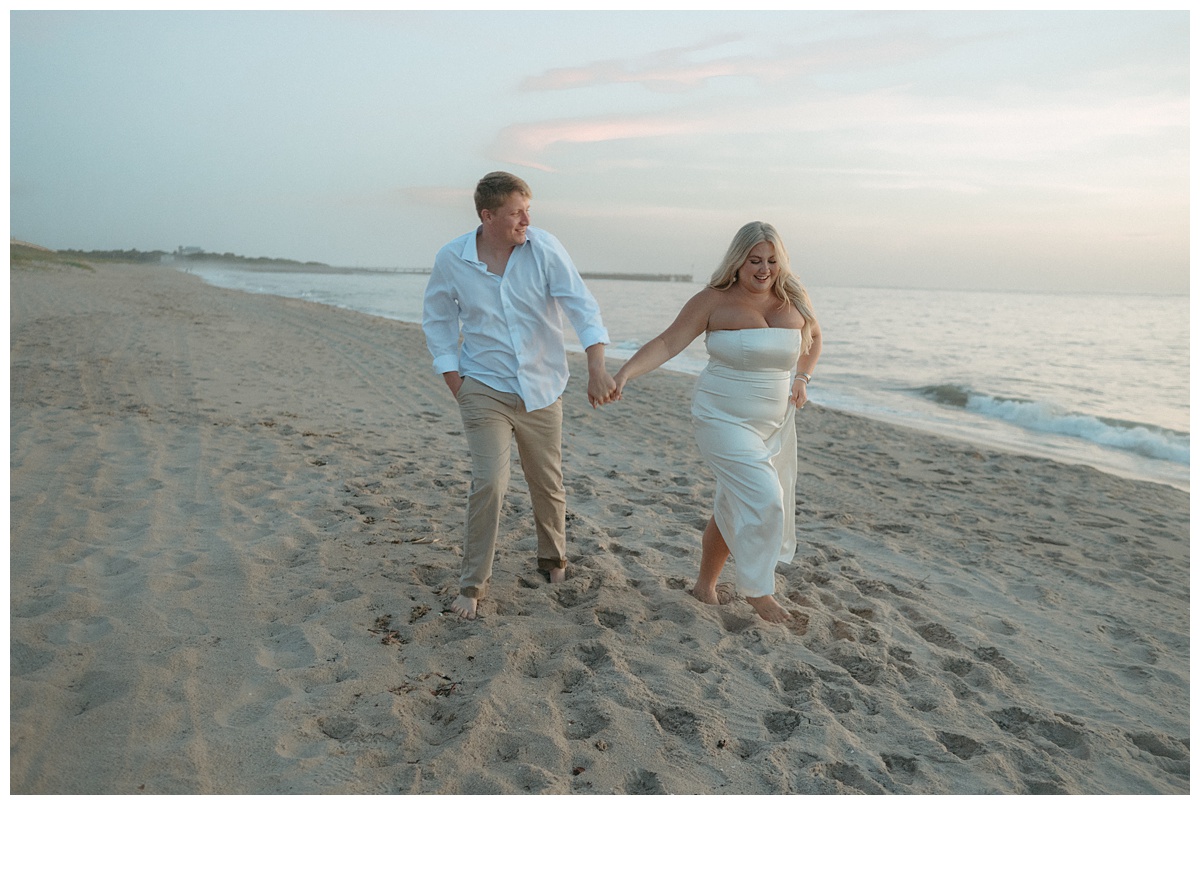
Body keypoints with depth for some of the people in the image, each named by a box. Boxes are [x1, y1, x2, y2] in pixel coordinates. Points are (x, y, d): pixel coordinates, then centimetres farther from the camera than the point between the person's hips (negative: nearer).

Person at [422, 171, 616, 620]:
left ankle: (553, 560, 38)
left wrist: (596, 368, -31)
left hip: (541, 389, 1)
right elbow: (438, 320, 7)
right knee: (488, 481, -12)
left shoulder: (544, 249, -9)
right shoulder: (450, 260, -6)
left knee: (548, 483, 12)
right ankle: (473, 583, 6)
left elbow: (580, 304, -18)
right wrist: (451, 376, -2)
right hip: (485, 388, -1)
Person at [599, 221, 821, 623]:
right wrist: (624, 373, -30)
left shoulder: (795, 299, 4)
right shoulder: (714, 301, -10)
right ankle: (757, 589, 4)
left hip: (775, 424, 5)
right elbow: (667, 342, -16)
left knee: (736, 509, 11)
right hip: (724, 420, -5)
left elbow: (814, 336, 24)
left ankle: (705, 585, 29)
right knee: (761, 498, -17)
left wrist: (802, 378, 9)